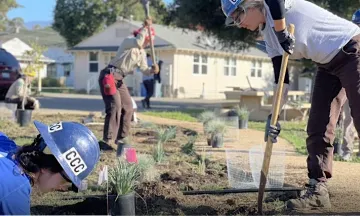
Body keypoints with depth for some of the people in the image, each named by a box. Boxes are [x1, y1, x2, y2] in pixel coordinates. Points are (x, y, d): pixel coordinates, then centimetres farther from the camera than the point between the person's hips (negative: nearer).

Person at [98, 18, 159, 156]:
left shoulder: (142, 53, 19)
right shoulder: (128, 41, -5)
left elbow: (144, 70, 11)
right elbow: (137, 42, -28)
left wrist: (152, 70, -9)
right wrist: (145, 27, -21)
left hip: (120, 79, 9)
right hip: (110, 75, -9)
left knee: (128, 108, 11)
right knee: (115, 105, -20)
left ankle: (121, 137, 22)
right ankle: (108, 140, -21)